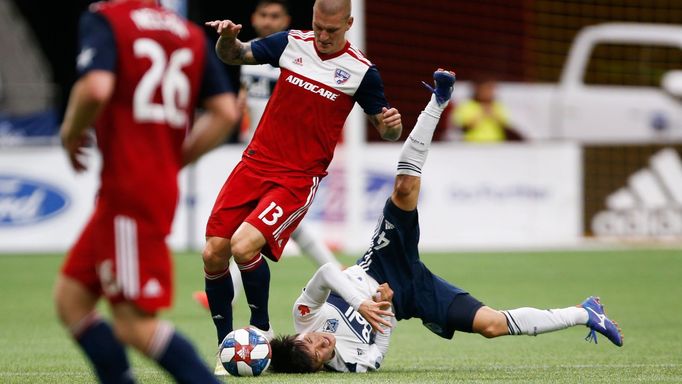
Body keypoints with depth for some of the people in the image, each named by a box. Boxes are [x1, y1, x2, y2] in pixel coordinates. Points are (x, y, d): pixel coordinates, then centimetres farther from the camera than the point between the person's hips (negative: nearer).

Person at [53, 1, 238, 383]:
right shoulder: (193, 34, 14)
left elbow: (96, 89, -24)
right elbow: (225, 111, 9)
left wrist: (71, 131, -3)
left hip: (127, 189, -8)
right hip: (164, 186, 8)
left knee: (135, 325, -8)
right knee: (71, 297, 15)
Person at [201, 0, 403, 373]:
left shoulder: (361, 72, -4)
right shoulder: (292, 44, 4)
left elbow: (387, 129, 3)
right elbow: (234, 55, 13)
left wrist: (392, 124, -21)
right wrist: (227, 37, -10)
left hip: (298, 179, -4)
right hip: (255, 162, 4)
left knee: (244, 246, -24)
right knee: (213, 254, -4)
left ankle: (261, 330, -1)